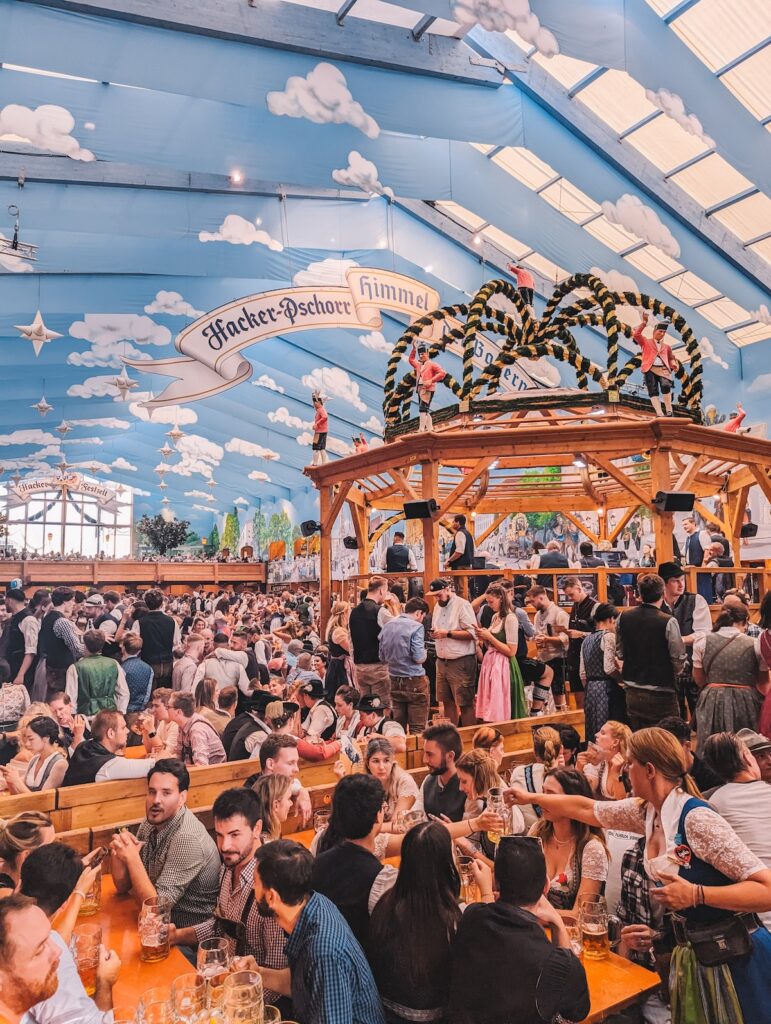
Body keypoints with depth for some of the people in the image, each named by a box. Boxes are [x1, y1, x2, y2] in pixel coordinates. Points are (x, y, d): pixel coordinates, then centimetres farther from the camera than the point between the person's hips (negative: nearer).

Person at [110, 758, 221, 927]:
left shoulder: (187, 839, -25)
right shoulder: (151, 823, -3)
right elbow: (123, 886, 3)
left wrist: (132, 858, -28)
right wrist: (117, 853, -15)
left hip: (188, 929, -7)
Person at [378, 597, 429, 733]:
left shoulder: (387, 626, 7)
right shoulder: (416, 627, -13)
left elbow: (382, 658, 12)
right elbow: (419, 658, -18)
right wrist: (425, 653, 3)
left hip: (395, 681, 6)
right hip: (414, 681, -6)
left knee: (398, 724, 15)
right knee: (417, 727, 2)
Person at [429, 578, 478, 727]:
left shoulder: (463, 605, -11)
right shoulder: (438, 606, 13)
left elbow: (472, 633, -17)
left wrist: (447, 633, -19)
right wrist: (434, 633, 0)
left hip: (460, 662, -7)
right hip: (442, 661, 7)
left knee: (465, 703, 1)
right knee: (447, 701, 12)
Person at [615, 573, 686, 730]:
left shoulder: (622, 618, -2)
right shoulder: (668, 622, -17)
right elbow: (679, 660, -12)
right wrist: (676, 671, 9)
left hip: (632, 692, 5)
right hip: (661, 694, -5)